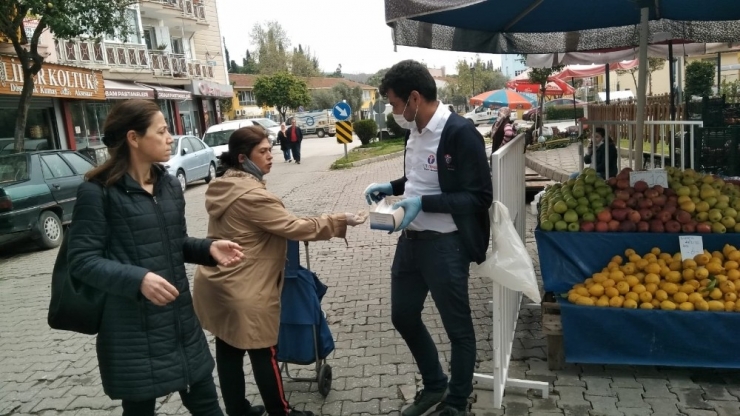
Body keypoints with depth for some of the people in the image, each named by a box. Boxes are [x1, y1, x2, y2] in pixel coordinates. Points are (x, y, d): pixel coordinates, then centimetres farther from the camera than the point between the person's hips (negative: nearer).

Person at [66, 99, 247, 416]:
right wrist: (138, 279, -27)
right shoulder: (98, 191, -11)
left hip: (180, 320, 6)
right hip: (132, 331, -6)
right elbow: (82, 260, -13)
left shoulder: (170, 185, 10)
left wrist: (208, 248, -4)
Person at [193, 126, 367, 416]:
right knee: (264, 354, 7)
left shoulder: (221, 187, 7)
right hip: (245, 294, -9)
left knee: (228, 350, 16)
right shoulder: (252, 195, -23)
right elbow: (295, 227, -20)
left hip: (216, 285, 9)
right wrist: (340, 222, -14)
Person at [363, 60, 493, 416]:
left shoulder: (460, 133, -19)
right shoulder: (414, 131, 7)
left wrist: (423, 203, -25)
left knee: (457, 327, 10)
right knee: (403, 316, 19)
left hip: (445, 245, -9)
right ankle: (433, 385, 41)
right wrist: (393, 187, 4)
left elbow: (480, 197, -20)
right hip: (411, 239, 9)